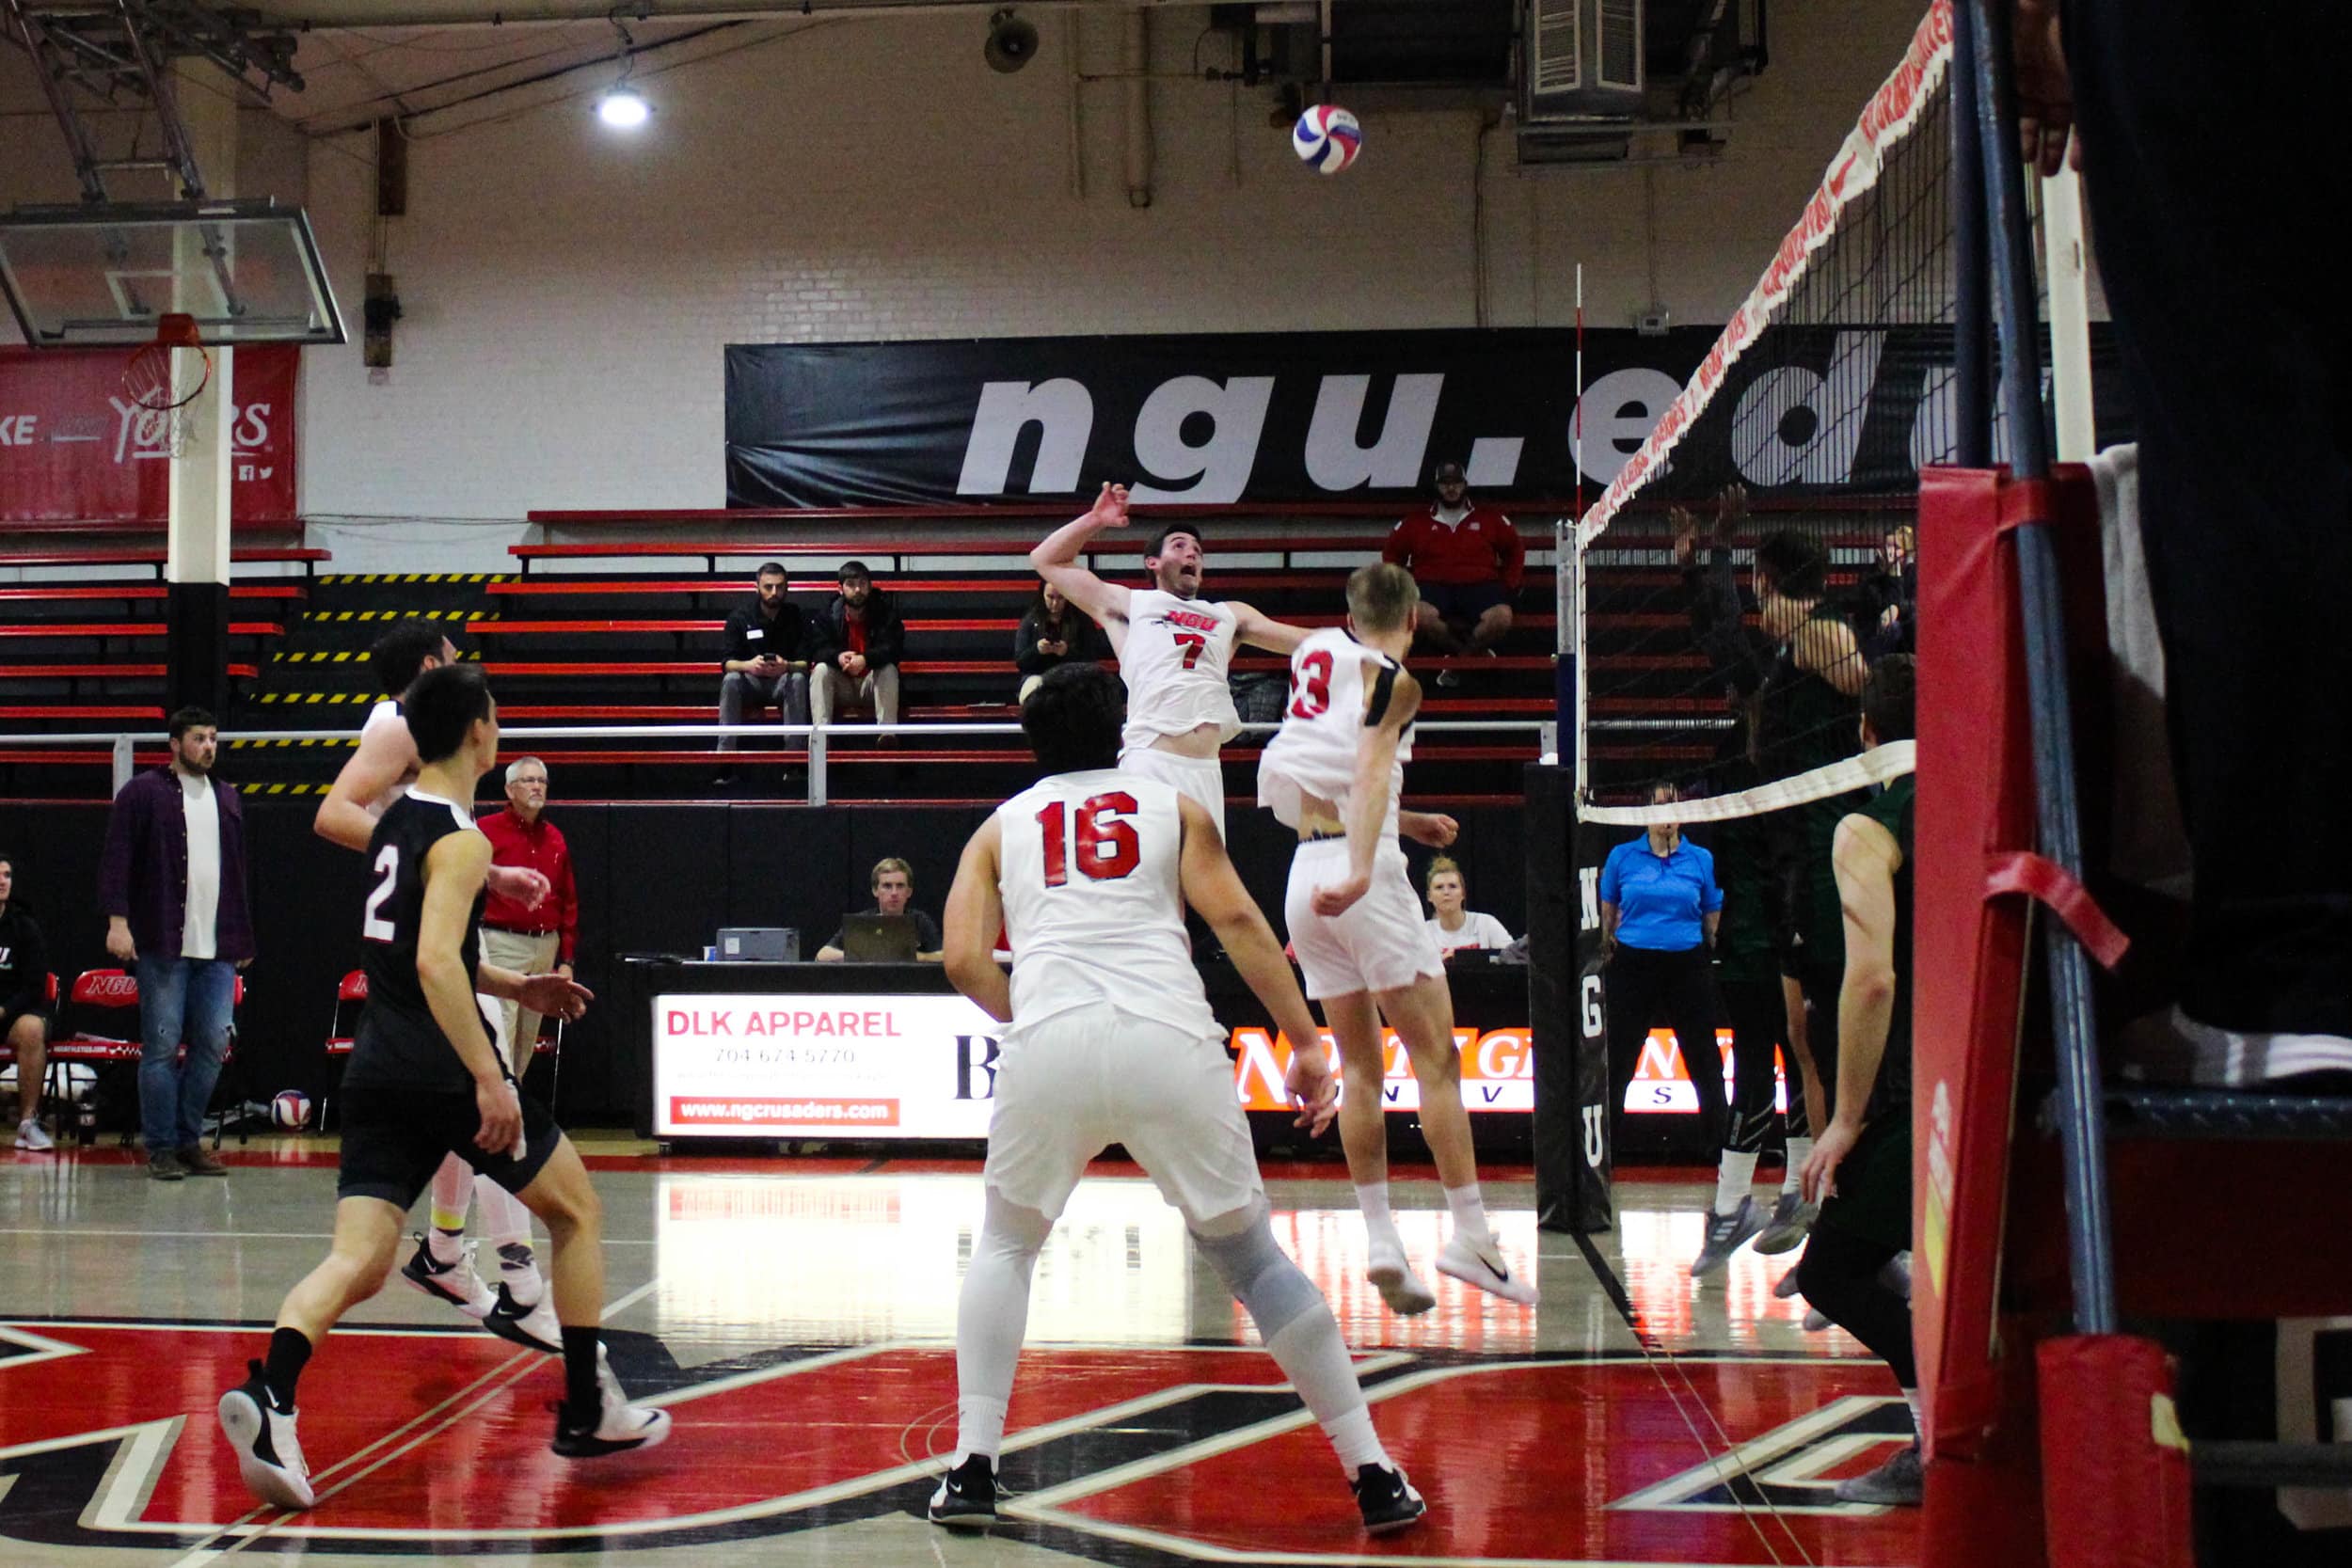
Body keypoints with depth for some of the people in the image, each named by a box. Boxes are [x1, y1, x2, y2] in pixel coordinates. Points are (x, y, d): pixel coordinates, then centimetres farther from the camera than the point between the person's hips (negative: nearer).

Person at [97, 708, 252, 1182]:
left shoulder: (228, 797, 17)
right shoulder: (142, 793, 0)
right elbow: (115, 858, -5)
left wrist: (243, 938, 19)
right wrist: (117, 920, -15)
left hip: (218, 948, 5)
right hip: (162, 947, -5)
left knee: (213, 1044, 3)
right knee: (162, 1045, -2)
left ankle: (189, 1141, 14)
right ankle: (160, 1147, 5)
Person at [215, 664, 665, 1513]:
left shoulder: (394, 824, 15)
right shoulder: (460, 840, -12)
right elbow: (434, 964, -25)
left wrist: (516, 987, 29)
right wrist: (489, 1078, -27)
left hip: (377, 1073, 7)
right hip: (446, 1072, -7)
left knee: (359, 1259, -1)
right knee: (577, 1211, 12)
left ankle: (268, 1397, -27)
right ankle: (590, 1412, 16)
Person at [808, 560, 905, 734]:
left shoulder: (885, 610, -6)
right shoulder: (827, 614, -1)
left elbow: (895, 648, -18)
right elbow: (817, 649, -12)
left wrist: (865, 659, -37)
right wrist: (837, 657, -36)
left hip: (872, 683, -1)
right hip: (840, 685, 1)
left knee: (889, 670, -30)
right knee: (820, 670, -26)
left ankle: (888, 732, -37)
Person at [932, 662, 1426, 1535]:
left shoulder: (1001, 826, 24)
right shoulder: (1174, 807, 22)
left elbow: (965, 962, 11)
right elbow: (1235, 920, 6)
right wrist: (1307, 1044, 5)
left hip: (1050, 1044, 0)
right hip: (1169, 1038, 0)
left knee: (1005, 1244, 24)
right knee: (1250, 1257, 14)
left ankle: (973, 1469, 12)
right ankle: (1375, 1478, 12)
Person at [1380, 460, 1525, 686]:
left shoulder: (1489, 518, 16)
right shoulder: (1418, 522, 16)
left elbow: (1516, 548, 22)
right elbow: (1391, 551, 22)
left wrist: (1508, 584, 9)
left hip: (1479, 585, 0)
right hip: (1434, 585, 0)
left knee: (1501, 617, -33)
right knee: (1419, 615, -37)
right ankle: (1476, 652, -17)